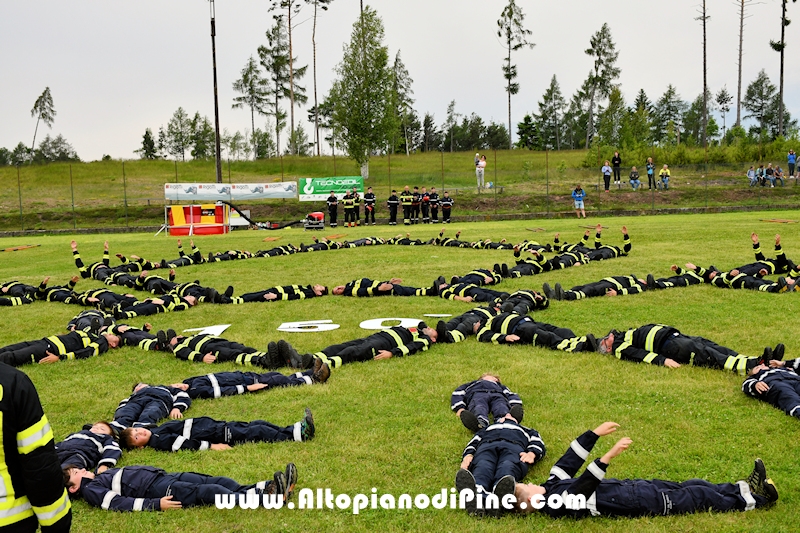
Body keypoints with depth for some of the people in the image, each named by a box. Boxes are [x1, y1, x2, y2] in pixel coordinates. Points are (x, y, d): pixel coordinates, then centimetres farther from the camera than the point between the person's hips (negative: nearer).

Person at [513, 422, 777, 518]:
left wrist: (595, 434, 2)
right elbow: (583, 486, -38)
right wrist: (608, 456, -46)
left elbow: (568, 463, 7)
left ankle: (746, 488, 24)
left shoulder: (551, 487, 4)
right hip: (638, 503, -8)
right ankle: (751, 500, 18)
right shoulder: (557, 506, -23)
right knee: (700, 496, 1)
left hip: (631, 486, 9)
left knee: (692, 486, 11)